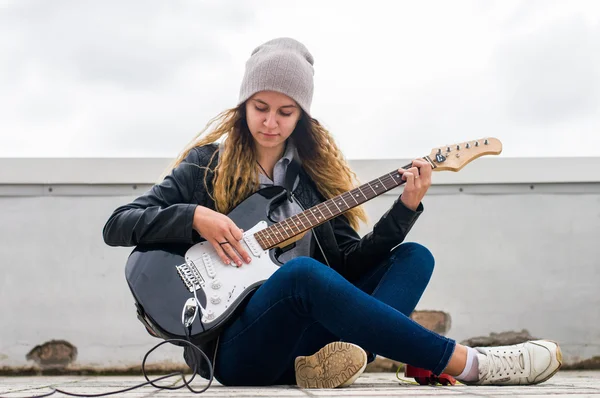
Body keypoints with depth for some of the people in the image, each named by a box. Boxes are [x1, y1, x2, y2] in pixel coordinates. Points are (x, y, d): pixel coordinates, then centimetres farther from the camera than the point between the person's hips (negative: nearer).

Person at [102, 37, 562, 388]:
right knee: (303, 273, -35)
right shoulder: (208, 164, 4)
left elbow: (351, 262, 8)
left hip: (304, 336, 6)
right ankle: (468, 363, -29)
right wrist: (195, 217, -16)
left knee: (414, 257, -5)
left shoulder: (313, 171, 15)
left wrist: (405, 207, -4)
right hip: (233, 348, -5)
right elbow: (117, 224, -1)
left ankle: (343, 356, -36)